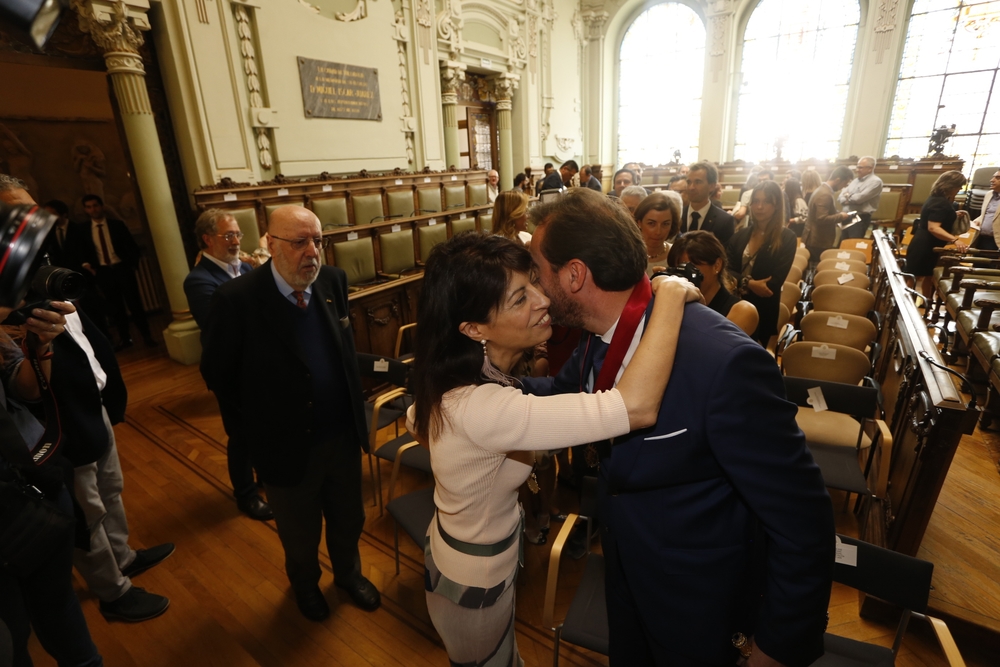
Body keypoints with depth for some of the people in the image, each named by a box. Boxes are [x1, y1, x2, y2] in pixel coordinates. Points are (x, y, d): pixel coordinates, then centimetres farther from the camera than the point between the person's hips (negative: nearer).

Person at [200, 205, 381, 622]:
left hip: (343, 435, 3)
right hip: (287, 447, -3)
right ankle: (305, 584, 55)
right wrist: (250, 431, -5)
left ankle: (349, 573, 55)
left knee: (348, 520, 25)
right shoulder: (237, 298, -21)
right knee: (300, 536, 23)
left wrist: (354, 398, 6)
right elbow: (217, 373, -9)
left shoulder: (334, 280, -8)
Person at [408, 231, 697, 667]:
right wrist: (671, 294, -38)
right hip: (475, 581, -7)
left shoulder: (463, 370, -13)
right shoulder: (480, 408, -42)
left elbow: (417, 423, 7)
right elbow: (638, 407, -49)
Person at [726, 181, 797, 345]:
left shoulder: (787, 238, -5)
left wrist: (740, 284, -17)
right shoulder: (741, 234, 6)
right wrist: (748, 283, -22)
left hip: (763, 311, -3)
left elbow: (774, 282, -12)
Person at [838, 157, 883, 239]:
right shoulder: (856, 180, 16)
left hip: (860, 218, -7)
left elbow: (859, 198, -19)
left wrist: (848, 196, 0)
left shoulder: (875, 181, -8)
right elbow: (841, 196, 11)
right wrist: (846, 200, -11)